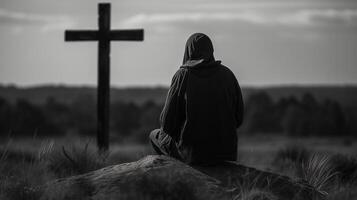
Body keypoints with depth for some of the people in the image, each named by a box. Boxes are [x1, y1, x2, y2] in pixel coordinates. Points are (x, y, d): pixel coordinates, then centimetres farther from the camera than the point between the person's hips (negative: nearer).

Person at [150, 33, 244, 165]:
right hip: (226, 152, 4)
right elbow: (238, 117, 1)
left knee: (155, 136, 28)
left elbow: (167, 122, -11)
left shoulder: (182, 76, -11)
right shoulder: (227, 74, -3)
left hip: (192, 151, -3)